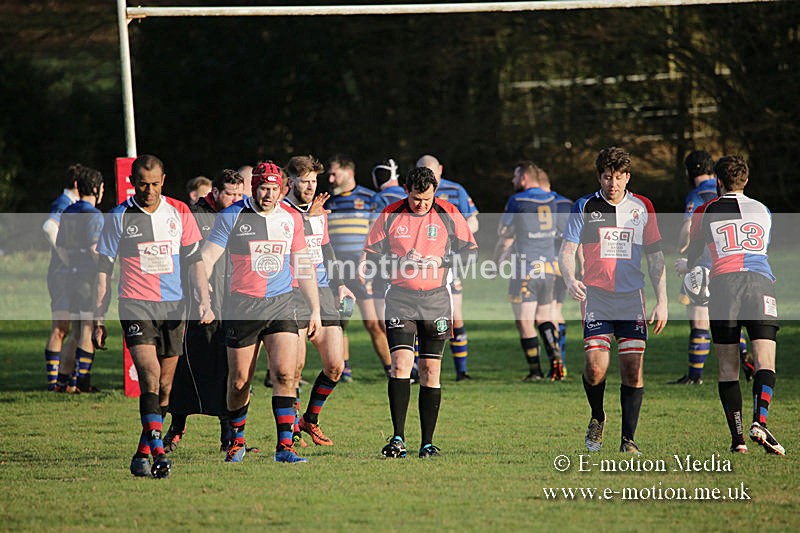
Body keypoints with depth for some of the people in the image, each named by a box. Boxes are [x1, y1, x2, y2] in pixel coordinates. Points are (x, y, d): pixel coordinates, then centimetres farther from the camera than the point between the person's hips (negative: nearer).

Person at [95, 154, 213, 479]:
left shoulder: (179, 212, 5)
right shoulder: (119, 217, -2)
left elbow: (194, 259, 10)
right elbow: (104, 268, 3)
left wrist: (204, 301, 0)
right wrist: (98, 316, 1)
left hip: (173, 306, 3)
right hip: (135, 305, -3)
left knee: (164, 386, 5)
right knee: (150, 375, -19)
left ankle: (143, 454, 17)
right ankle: (158, 453, -25)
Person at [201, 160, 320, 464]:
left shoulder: (291, 219, 6)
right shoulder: (232, 217, -3)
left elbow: (303, 267, 16)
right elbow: (206, 259, -4)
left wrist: (315, 310, 14)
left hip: (281, 303, 2)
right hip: (242, 305, -2)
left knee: (285, 374, -13)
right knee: (239, 382, 4)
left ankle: (284, 446, -13)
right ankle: (236, 442, 26)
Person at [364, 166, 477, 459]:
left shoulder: (448, 215, 0)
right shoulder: (389, 216, -1)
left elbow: (470, 253, 5)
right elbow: (370, 256, 4)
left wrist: (437, 262, -10)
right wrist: (401, 261, -13)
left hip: (436, 300, 1)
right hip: (400, 300, -1)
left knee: (431, 370, 1)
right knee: (401, 364, -14)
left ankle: (427, 442, 7)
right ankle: (398, 438, -12)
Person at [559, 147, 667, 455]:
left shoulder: (642, 207, 6)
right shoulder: (585, 207, 1)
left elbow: (655, 256, 10)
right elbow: (567, 250, 0)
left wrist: (661, 300, 4)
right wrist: (570, 280, -21)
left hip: (632, 297, 1)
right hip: (596, 298, -1)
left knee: (633, 367, -6)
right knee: (596, 366, -13)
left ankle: (628, 439, 3)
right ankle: (597, 418, 17)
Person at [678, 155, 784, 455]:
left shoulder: (706, 211, 13)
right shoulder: (763, 210, 21)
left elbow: (693, 256, 24)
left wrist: (685, 267, 48)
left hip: (724, 282, -1)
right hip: (761, 282, 1)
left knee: (728, 368, 6)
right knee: (765, 363, -6)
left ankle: (737, 437, -1)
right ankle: (759, 422, -28)